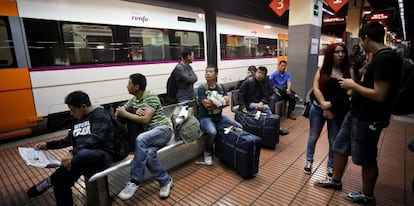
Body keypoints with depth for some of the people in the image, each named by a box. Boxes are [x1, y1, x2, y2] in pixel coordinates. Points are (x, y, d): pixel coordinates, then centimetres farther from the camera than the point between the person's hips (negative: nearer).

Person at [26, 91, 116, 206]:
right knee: (60, 181, -17)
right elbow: (69, 140, 30)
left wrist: (73, 154, -32)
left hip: (102, 155, -8)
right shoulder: (78, 120, 19)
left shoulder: (100, 115, -8)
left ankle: (49, 182, -17)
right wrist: (47, 145, 20)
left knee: (82, 154, -40)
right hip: (82, 159, 8)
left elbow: (95, 138, -23)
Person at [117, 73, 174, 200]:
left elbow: (145, 119, -15)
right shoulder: (133, 100, 17)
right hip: (149, 133, 6)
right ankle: (165, 181, -8)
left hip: (163, 128, -5)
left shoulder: (151, 97, -7)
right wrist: (135, 111, -2)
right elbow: (118, 113, 16)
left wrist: (125, 114, -10)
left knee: (141, 139, -34)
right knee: (149, 153, -29)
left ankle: (134, 182, -21)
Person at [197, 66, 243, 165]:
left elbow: (226, 102, -3)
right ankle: (208, 153, -7)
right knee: (212, 132, -36)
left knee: (239, 127, -5)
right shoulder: (201, 88, -7)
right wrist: (221, 101, -8)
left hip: (219, 117, 6)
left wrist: (213, 101, -19)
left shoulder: (221, 87, 7)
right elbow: (206, 104, -19)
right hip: (205, 117, -5)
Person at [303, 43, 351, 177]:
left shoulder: (348, 71, 0)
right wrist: (324, 106, -16)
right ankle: (309, 161, 30)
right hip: (318, 109, 0)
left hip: (338, 111, 1)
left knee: (334, 140, 11)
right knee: (313, 137, 11)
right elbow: (316, 89, -8)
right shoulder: (322, 70, -1)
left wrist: (331, 104, -18)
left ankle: (330, 166, 29)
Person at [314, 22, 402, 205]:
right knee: (340, 147, 18)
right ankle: (335, 181, 36)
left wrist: (353, 85, -16)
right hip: (356, 114, 10)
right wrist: (355, 83, 6)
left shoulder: (385, 59, -21)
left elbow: (379, 95, -26)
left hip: (368, 119, -10)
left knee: (366, 159, 9)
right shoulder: (379, 57, 9)